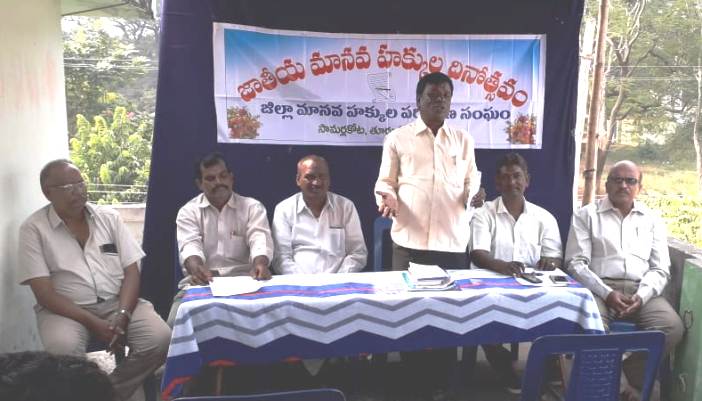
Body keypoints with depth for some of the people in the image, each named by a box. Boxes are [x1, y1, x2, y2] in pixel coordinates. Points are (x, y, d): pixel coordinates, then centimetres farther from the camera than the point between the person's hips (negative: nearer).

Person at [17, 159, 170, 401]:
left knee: (161, 340, -22)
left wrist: (121, 314, -15)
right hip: (66, 309, -2)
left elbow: (131, 271, 3)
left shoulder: (109, 217, 7)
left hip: (118, 301, 3)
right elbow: (44, 293, -9)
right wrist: (95, 324, -19)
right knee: (63, 350, -35)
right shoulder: (33, 228, -2)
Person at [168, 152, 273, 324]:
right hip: (201, 280, 1)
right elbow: (190, 245, -9)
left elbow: (260, 240, -7)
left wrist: (260, 264, -32)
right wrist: (197, 269, -34)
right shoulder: (188, 211, 9)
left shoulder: (252, 207, 9)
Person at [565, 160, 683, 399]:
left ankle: (636, 381, -5)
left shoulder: (652, 220, 17)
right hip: (598, 288, -3)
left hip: (641, 290, 3)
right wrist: (607, 293, -16)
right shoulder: (586, 215, 7)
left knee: (672, 327, -25)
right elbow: (576, 263, -2)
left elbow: (660, 269, 10)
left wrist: (641, 296, -11)